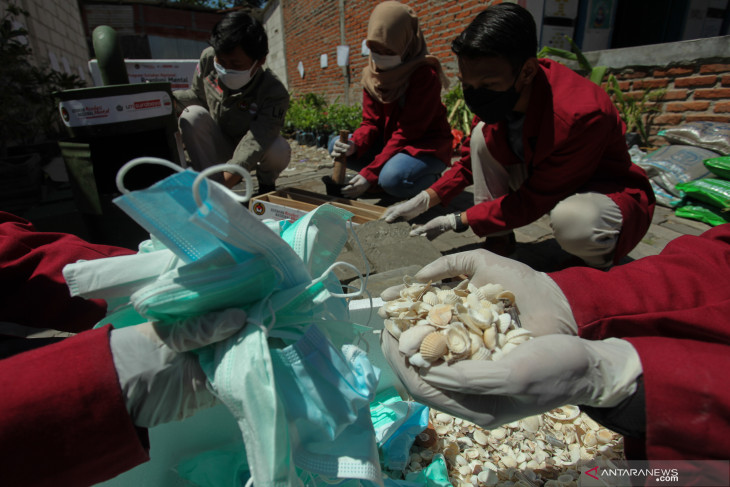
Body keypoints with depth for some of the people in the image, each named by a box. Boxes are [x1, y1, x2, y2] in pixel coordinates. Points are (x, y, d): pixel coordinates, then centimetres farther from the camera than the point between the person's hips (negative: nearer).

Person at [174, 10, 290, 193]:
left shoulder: (274, 94, -31)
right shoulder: (208, 59, -17)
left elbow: (251, 148, -41)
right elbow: (197, 96, 3)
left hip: (252, 159, -3)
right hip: (218, 148, 3)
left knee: (279, 149, -35)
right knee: (193, 115, -24)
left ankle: (266, 184, 2)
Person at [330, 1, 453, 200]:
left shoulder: (425, 75, -22)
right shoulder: (372, 74, -2)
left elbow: (406, 133, -26)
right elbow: (371, 122, -3)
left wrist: (370, 174, -31)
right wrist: (354, 145, -27)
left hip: (425, 146, -6)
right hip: (390, 141, 7)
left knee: (392, 178, -36)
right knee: (337, 146, -8)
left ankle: (433, 180, -4)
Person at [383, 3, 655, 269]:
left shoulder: (581, 115, -35)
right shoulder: (498, 95, -14)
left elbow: (534, 201, -28)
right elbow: (471, 158, 0)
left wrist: (459, 221, -24)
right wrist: (426, 199, -10)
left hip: (606, 190, -6)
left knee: (572, 220, -41)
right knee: (483, 135, -13)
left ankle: (601, 262, -2)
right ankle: (499, 240, -4)